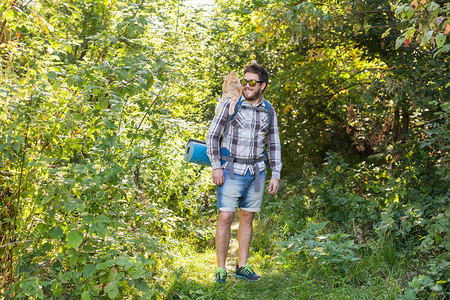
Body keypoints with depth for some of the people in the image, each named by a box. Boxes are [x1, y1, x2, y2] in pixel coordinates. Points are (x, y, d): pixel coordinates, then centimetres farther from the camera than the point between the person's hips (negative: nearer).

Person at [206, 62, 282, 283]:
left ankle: (242, 266, 17)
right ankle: (221, 269, 1)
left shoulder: (269, 112, 6)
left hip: (256, 171, 4)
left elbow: (273, 145, 13)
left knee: (247, 218, 8)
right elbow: (213, 135, -3)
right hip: (232, 170, -3)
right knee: (225, 217, -8)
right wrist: (216, 167, -11)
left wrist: (276, 175, 6)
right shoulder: (231, 105, -5)